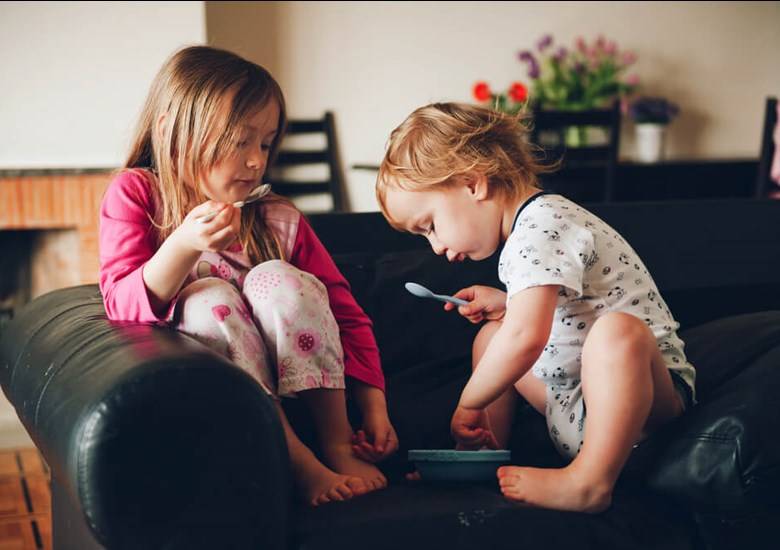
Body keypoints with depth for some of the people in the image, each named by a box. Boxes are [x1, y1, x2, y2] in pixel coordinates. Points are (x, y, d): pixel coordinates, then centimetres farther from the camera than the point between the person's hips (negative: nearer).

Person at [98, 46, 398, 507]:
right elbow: (124, 308, -13)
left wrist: (374, 406, -11)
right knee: (208, 297, -28)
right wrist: (184, 246, -31)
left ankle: (338, 444, -19)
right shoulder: (135, 196, -1)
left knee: (277, 278, -23)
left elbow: (344, 312, 0)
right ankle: (299, 464, -32)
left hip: (297, 383, 2)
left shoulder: (279, 221, 2)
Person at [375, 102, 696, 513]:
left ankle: (590, 480, -36)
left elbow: (525, 337, -34)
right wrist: (505, 302, 9)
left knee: (616, 330, -40)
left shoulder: (538, 230, -22)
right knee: (492, 335, 16)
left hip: (651, 389, -10)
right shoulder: (535, 224, 10)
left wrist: (469, 403, -21)